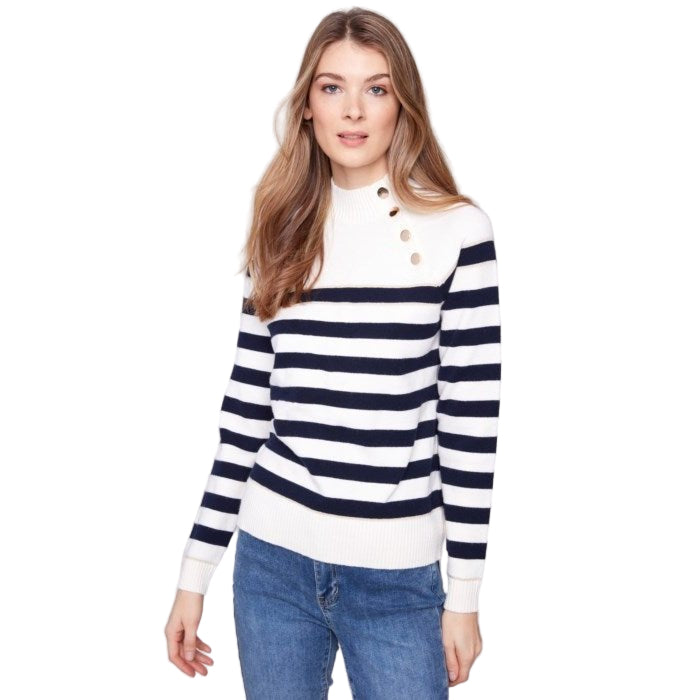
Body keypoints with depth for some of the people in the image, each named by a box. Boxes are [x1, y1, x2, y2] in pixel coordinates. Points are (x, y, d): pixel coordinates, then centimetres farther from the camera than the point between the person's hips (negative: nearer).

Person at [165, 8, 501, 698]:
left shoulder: (456, 228, -6)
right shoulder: (282, 230, 5)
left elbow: (471, 420, -5)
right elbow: (246, 404, 7)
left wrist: (465, 594, -4)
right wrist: (195, 570, 7)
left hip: (397, 577, -3)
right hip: (270, 558, 3)